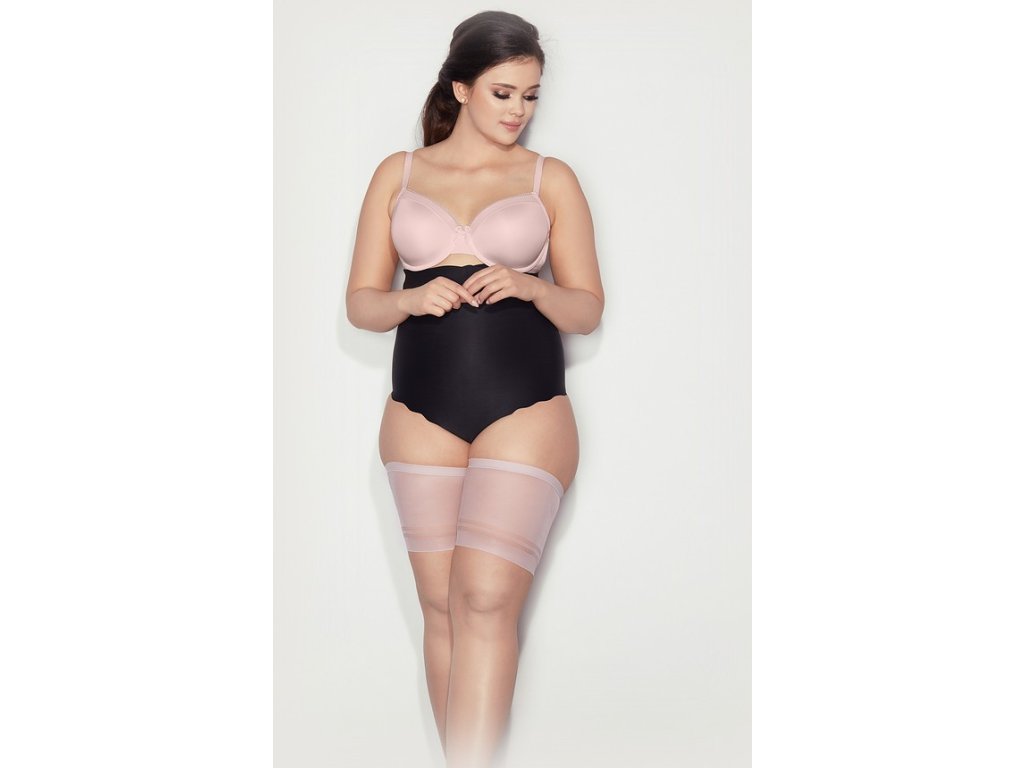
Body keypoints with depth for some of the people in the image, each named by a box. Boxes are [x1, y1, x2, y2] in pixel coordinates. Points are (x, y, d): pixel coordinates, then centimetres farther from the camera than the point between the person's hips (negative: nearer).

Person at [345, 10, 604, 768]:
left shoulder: (551, 179, 5)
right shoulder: (398, 174, 9)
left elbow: (587, 309, 6)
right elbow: (361, 303, 8)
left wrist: (530, 287, -15)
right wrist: (412, 300, -13)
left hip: (526, 410, -2)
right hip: (422, 413, 2)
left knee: (486, 598, -14)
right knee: (441, 606, 5)